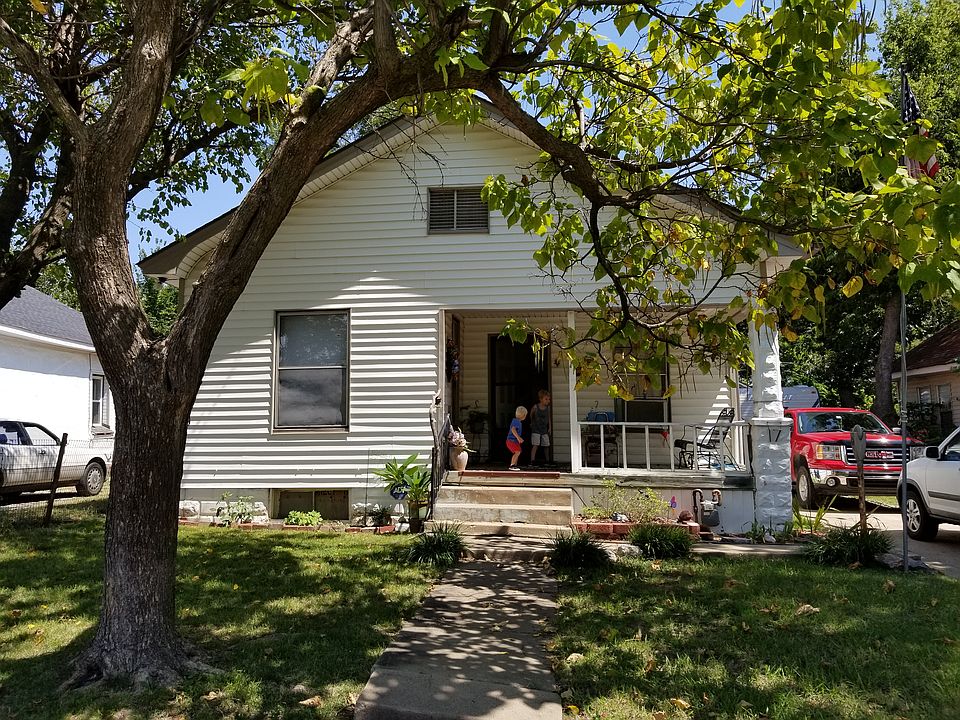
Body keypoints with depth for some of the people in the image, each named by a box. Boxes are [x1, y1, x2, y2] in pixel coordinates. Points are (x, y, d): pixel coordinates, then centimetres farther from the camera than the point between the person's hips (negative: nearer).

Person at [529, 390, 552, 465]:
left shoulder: (547, 408, -1)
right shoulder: (535, 407, -13)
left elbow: (549, 418, 10)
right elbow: (531, 415, 6)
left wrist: (550, 428, 6)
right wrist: (532, 423, 18)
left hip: (544, 430, 4)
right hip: (536, 430, -4)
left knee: (546, 445, 11)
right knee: (535, 445, -13)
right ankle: (532, 461, -16)